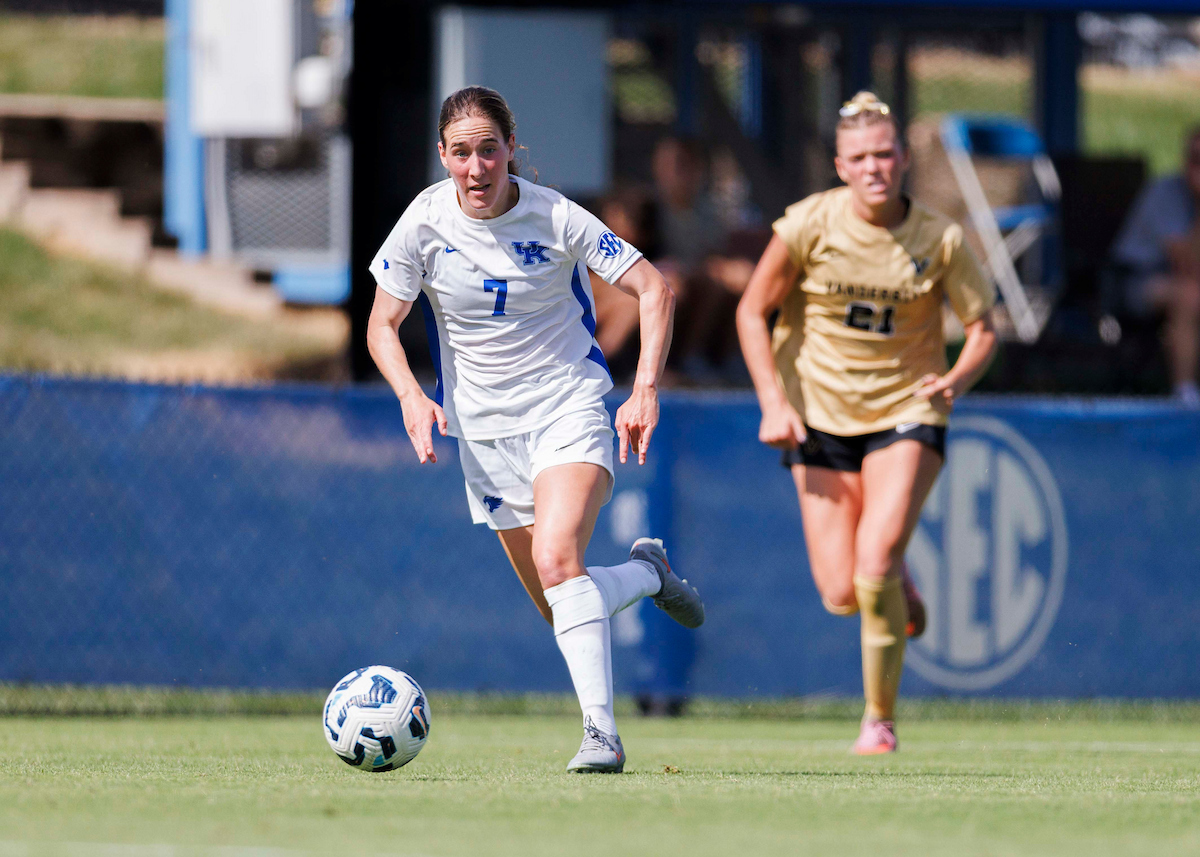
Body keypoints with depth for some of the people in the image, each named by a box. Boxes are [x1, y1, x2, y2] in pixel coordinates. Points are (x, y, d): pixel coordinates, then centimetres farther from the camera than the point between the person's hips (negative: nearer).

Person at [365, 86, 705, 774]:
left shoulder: (555, 218, -13)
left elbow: (655, 291, -10)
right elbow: (383, 325, 1)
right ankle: (648, 572, 37)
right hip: (486, 428, 4)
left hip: (569, 408, -3)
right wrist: (411, 396, -18)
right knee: (562, 608, 5)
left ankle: (602, 733, -25)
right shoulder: (425, 222, -8)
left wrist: (647, 392, -20)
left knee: (557, 561, -28)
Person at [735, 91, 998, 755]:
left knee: (876, 564, -21)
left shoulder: (940, 240, -8)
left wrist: (956, 380, -19)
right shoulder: (810, 224, -10)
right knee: (841, 594, -6)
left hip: (906, 410, -1)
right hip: (819, 418, 1)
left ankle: (880, 717, -2)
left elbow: (983, 328, 2)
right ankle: (895, 585, 33)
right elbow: (752, 311, -2)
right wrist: (773, 402, -12)